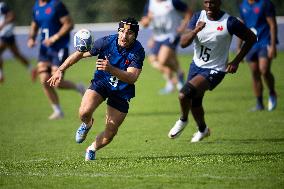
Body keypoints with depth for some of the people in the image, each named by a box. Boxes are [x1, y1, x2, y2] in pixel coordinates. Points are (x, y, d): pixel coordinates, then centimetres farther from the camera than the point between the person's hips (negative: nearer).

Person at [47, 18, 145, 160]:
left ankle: (92, 149, 32)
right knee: (84, 112, -25)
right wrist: (60, 70, -10)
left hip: (122, 91, 0)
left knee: (110, 133, 0)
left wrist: (111, 69, -46)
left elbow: (132, 78, -32)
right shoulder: (106, 42, -19)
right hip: (101, 82, 0)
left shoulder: (138, 51, -22)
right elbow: (80, 54, -7)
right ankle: (87, 124, 13)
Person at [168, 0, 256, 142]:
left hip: (214, 70, -6)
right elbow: (183, 43, -11)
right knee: (194, 103, 18)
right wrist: (195, 30, -30)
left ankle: (183, 120, 6)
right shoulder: (198, 17, -5)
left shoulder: (229, 22, -18)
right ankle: (202, 129, 46)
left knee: (184, 95, -23)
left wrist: (236, 61, -7)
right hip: (196, 65, 6)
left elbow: (251, 38, -4)